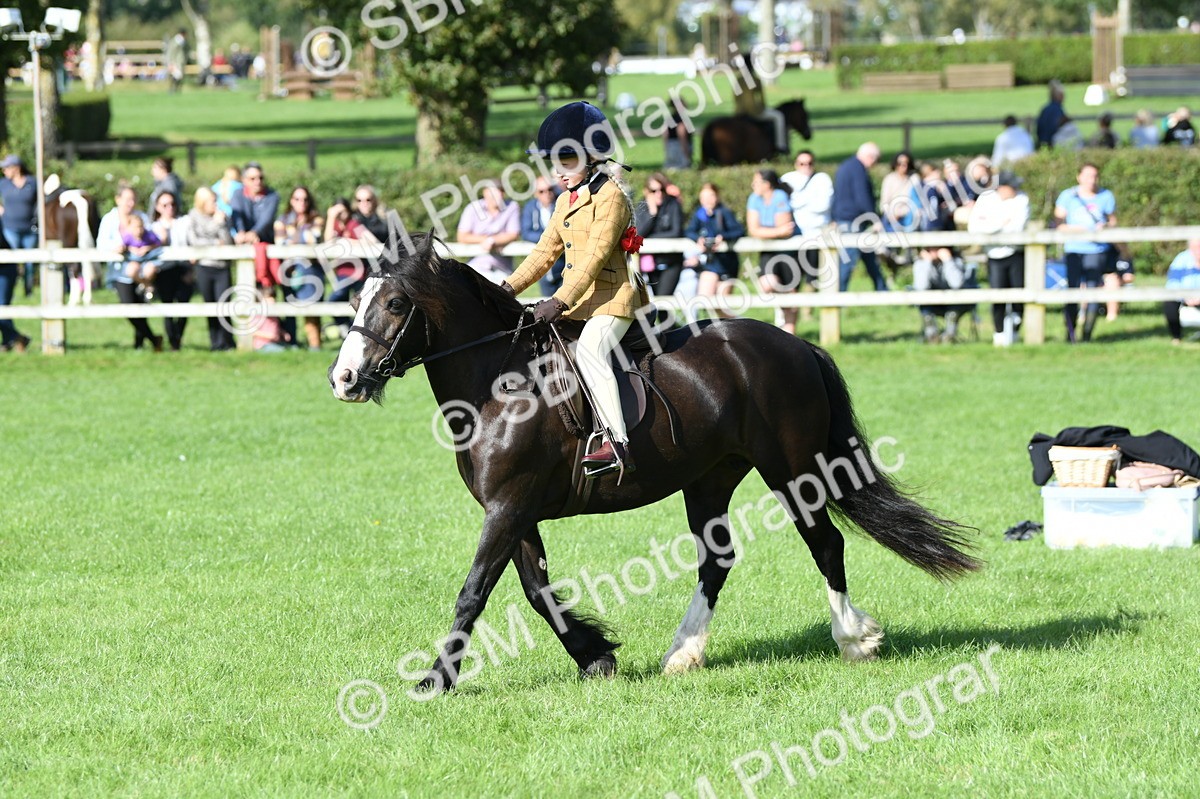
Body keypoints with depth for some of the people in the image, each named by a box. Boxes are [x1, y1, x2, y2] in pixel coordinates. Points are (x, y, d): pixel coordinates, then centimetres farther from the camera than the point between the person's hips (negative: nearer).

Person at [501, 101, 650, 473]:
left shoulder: (611, 197, -12)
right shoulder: (566, 201, 17)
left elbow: (595, 256, -19)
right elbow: (546, 251, 20)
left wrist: (559, 302, -25)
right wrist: (509, 288, 7)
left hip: (612, 298, -10)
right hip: (575, 300, 10)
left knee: (589, 349, -33)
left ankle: (618, 445, -42)